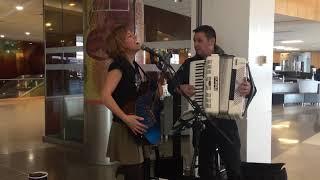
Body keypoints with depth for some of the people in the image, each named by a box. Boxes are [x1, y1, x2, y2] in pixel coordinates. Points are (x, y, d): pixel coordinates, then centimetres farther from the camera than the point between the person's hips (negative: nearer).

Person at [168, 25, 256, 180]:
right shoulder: (190, 63, 6)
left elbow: (250, 86, -1)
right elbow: (171, 85, 5)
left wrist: (248, 89, -24)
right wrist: (181, 88, -16)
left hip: (225, 122, -2)